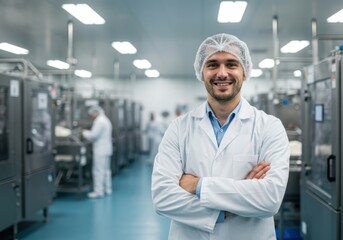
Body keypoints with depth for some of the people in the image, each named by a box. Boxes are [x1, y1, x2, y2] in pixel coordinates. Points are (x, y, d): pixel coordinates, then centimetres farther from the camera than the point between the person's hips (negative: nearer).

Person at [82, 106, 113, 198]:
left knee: (99, 170, -7)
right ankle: (107, 189, 21)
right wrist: (88, 133, 14)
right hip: (106, 149, 10)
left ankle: (98, 191, -5)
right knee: (106, 169, 15)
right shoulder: (106, 120, 17)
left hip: (100, 151, -10)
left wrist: (85, 133, -2)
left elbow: (94, 135, -19)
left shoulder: (99, 121, -15)